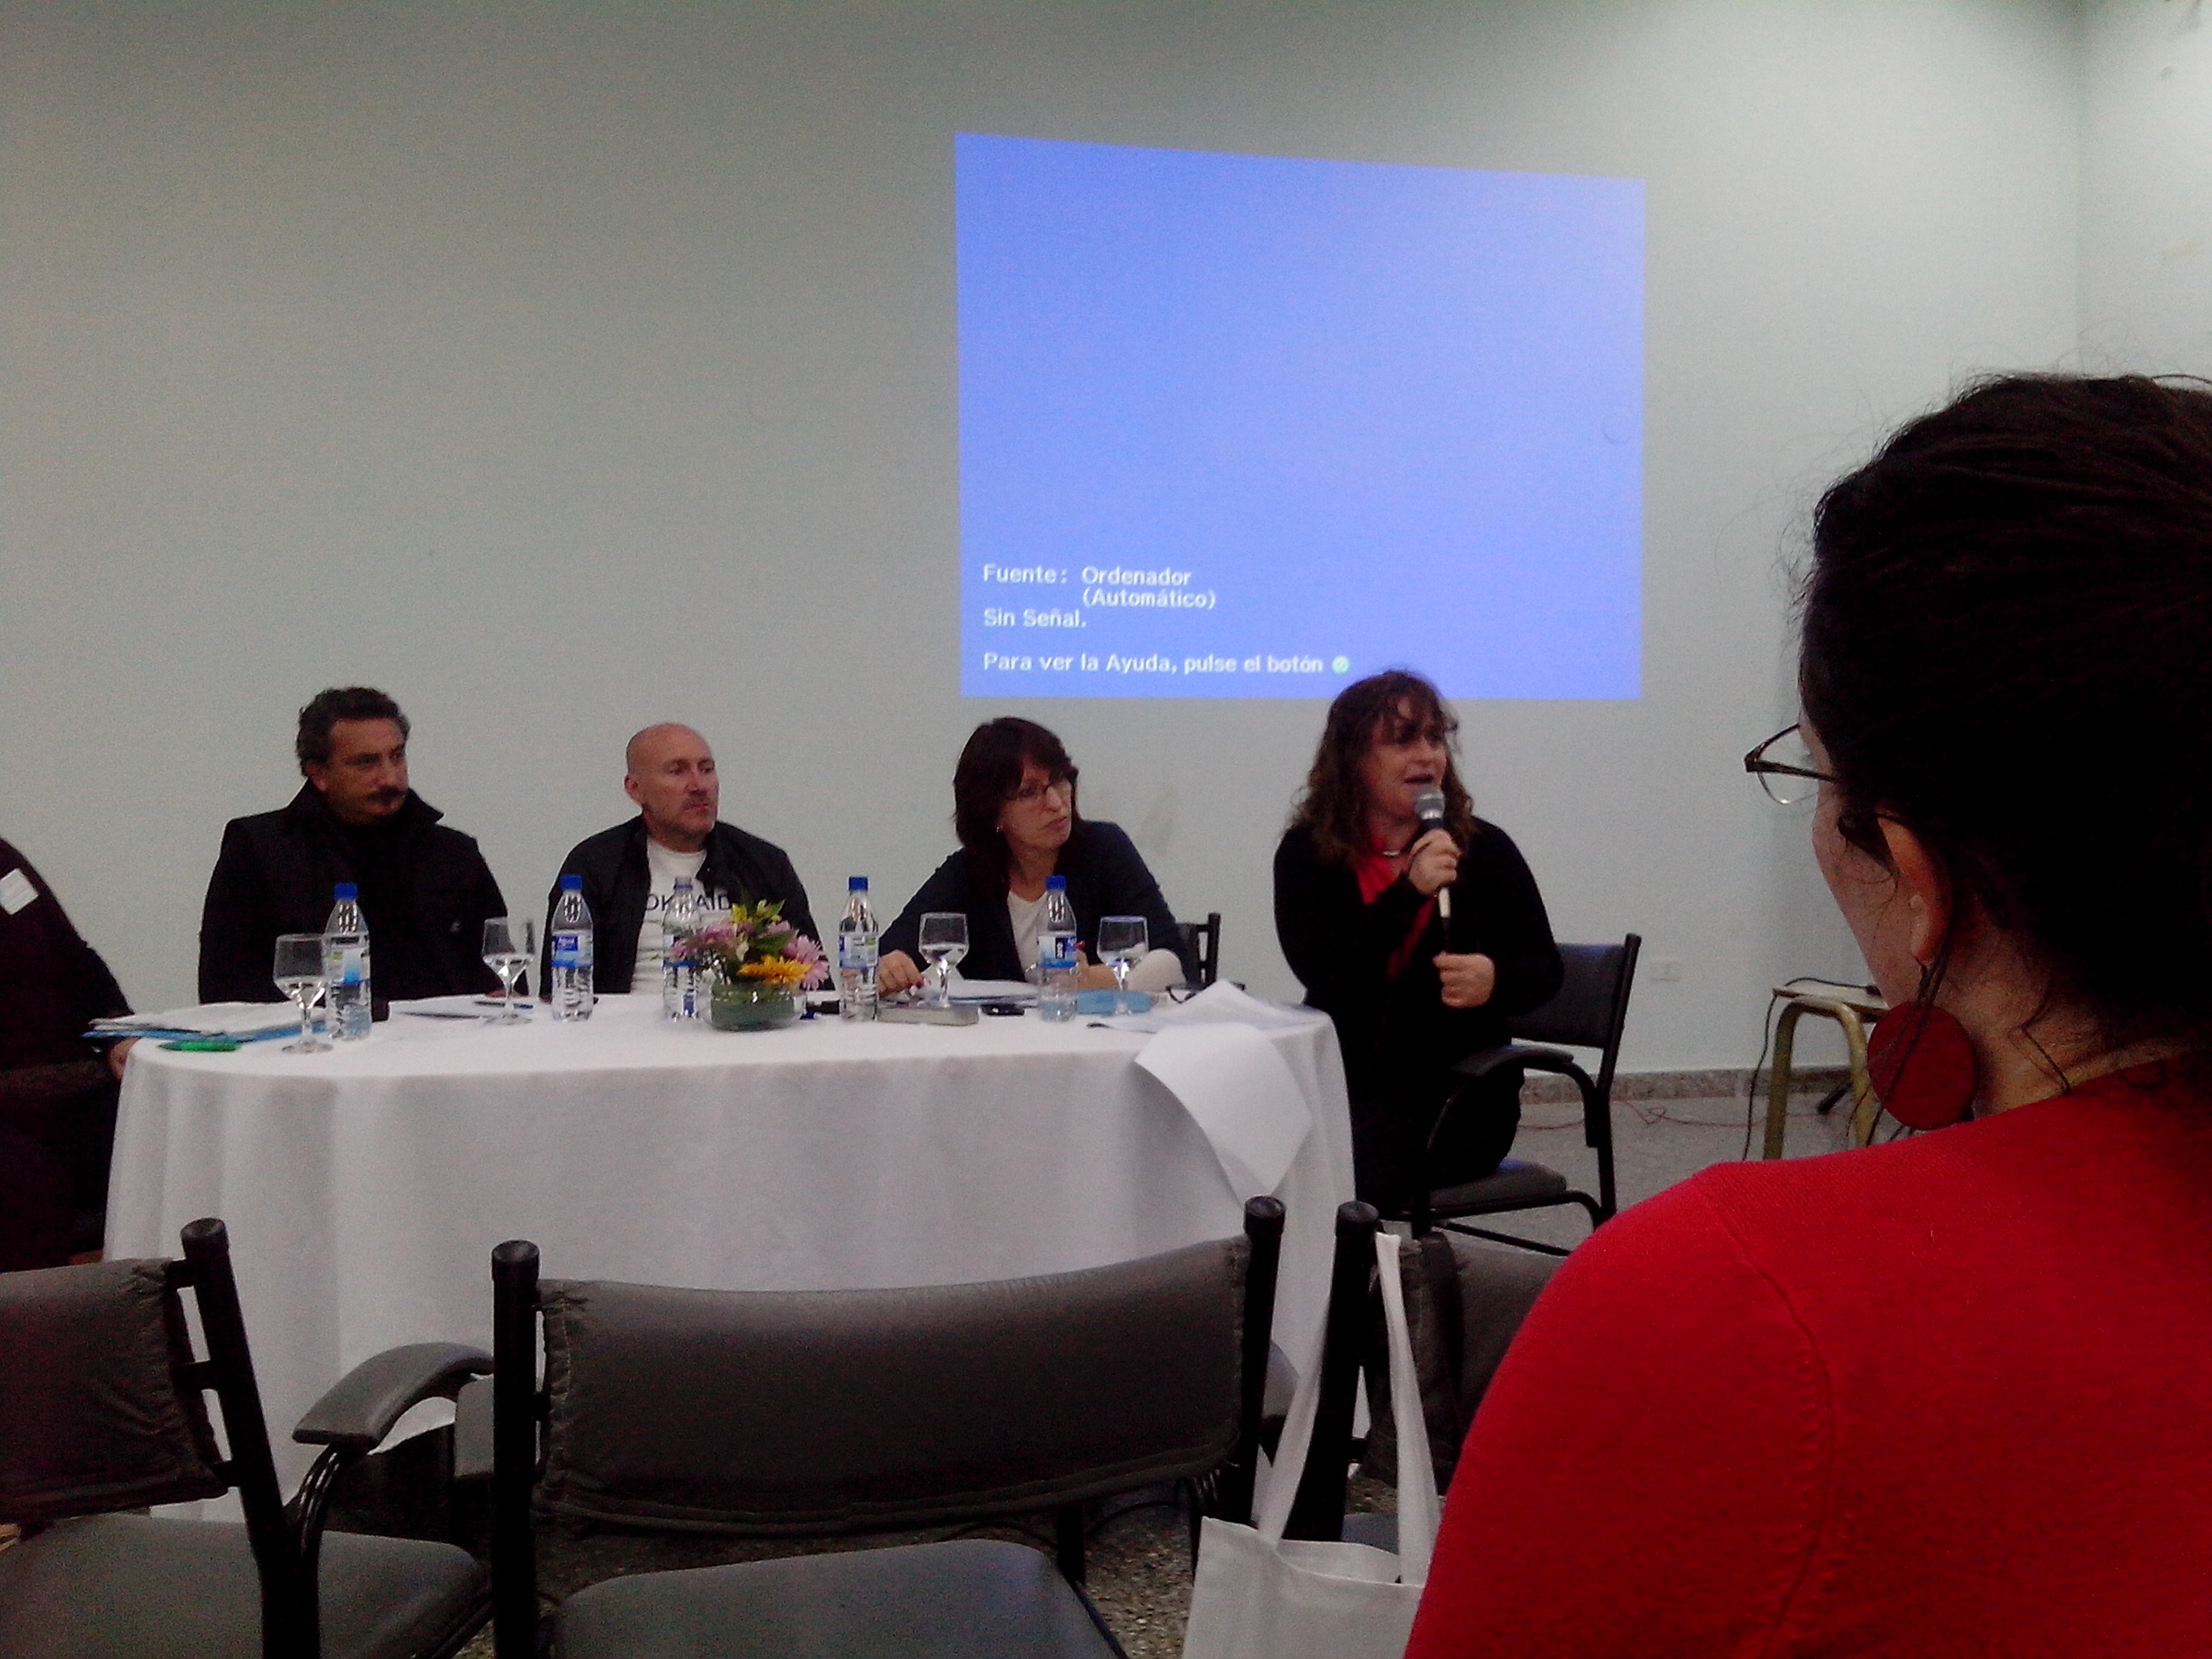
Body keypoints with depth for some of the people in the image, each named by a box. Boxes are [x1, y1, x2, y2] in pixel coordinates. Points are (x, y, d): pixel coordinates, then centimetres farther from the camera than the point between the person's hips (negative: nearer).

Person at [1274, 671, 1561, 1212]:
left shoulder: (1484, 849, 3)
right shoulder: (1307, 853, 3)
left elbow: (1545, 968, 6)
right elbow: (1317, 967, -11)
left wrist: (1495, 978, -18)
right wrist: (1408, 892, -19)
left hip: (1459, 1087, -1)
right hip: (1339, 1081, 1)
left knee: (1349, 1171, -28)